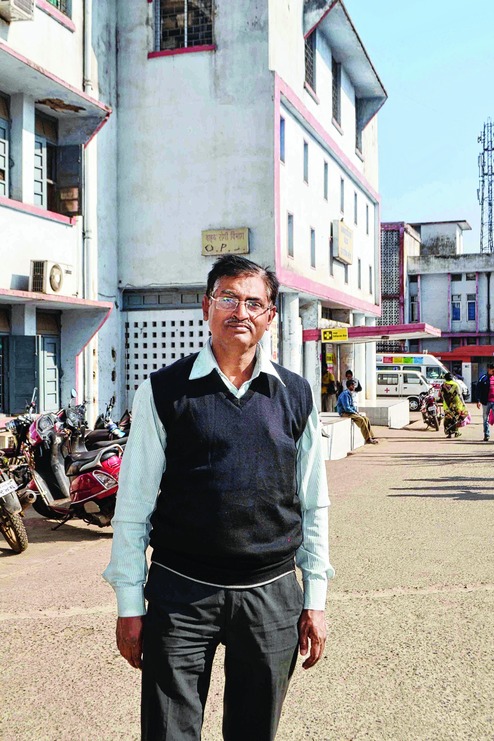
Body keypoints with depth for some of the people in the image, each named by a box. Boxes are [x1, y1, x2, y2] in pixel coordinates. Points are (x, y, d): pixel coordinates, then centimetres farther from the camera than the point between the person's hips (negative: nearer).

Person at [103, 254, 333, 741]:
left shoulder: (296, 395, 5)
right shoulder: (164, 391, -3)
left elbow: (313, 506, 9)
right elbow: (133, 505, -1)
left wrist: (315, 598, 7)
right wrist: (129, 605, -2)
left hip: (272, 593, 3)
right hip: (181, 594, -2)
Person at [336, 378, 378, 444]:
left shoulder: (353, 394, 15)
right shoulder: (345, 394, -15)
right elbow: (346, 408, -21)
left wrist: (357, 412, 7)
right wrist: (355, 413, -14)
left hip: (353, 412, 9)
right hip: (345, 413, -9)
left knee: (366, 419, -8)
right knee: (361, 419, -25)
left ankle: (371, 437, -8)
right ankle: (368, 439, -23)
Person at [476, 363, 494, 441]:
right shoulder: (483, 378, -2)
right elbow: (478, 390, -3)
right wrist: (478, 400, -9)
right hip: (486, 402, -2)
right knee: (485, 419, 7)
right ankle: (486, 435, 14)